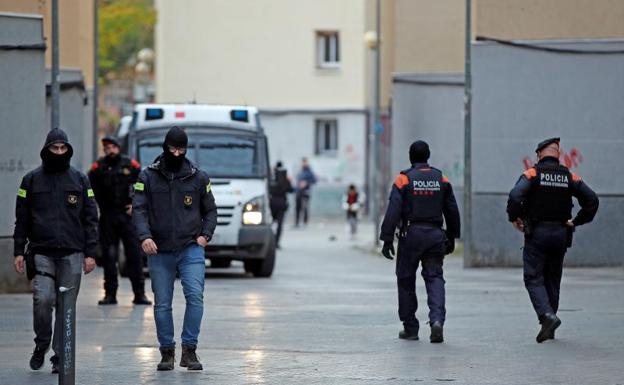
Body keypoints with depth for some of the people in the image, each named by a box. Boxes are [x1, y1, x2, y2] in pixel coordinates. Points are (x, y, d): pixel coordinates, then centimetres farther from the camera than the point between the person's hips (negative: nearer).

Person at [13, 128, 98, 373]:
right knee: (43, 299, -15)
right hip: (41, 253, -1)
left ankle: (61, 356, 7)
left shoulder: (80, 180, 10)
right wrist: (19, 251, 2)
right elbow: (22, 219, 10)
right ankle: (42, 344, 8)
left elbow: (90, 218, 9)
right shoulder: (32, 180, 9)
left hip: (72, 254, 1)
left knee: (67, 305, -1)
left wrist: (90, 253, 2)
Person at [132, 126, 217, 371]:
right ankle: (167, 353, 15)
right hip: (159, 252, 0)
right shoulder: (148, 177, 4)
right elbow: (139, 209, -4)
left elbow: (210, 211, 17)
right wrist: (144, 236, -20)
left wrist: (205, 235, 0)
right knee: (162, 304, 4)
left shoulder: (198, 178, 8)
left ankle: (189, 350, -10)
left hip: (191, 249, 0)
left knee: (195, 296, -17)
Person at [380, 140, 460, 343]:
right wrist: (451, 238, 21)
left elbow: (393, 211, -10)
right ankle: (437, 320, -19)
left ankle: (410, 328, 11)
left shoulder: (404, 179, -5)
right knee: (434, 277, 4)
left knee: (406, 280, 9)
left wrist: (387, 239, -9)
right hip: (435, 235, 3)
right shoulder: (441, 179, 7)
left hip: (411, 235, -2)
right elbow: (452, 211, 12)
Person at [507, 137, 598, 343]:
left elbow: (515, 196, -21)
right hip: (561, 233, 4)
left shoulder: (532, 174, -6)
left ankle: (547, 315, -24)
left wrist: (514, 218, -6)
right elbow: (592, 199, -2)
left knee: (533, 279, -1)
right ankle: (549, 329, 17)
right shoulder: (569, 177, 5)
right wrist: (577, 221, 7)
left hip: (536, 233, -4)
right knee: (552, 280, 14)